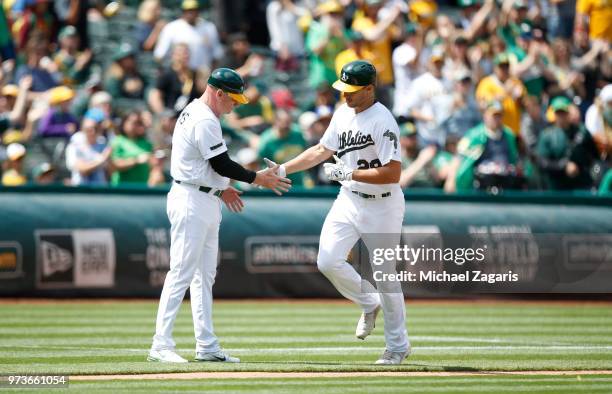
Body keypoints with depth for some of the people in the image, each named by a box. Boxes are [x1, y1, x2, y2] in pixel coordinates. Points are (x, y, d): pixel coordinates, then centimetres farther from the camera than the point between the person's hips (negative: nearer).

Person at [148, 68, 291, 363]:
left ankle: (207, 347, 13)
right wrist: (258, 179, -9)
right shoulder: (205, 121, -18)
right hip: (193, 203, -11)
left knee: (204, 275, 11)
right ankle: (161, 346, -11)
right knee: (182, 273, -11)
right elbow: (222, 164, -18)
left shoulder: (192, 112, 15)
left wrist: (221, 188, 22)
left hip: (205, 202, 11)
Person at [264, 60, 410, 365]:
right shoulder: (343, 113, 5)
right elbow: (322, 150, 18)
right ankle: (369, 304, 20)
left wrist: (348, 173, -22)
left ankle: (398, 346, 17)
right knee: (328, 261, -7)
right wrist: (283, 169, 10)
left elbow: (392, 173, -25)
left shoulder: (382, 121, -20)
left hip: (381, 206, -7)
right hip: (349, 200, 7)